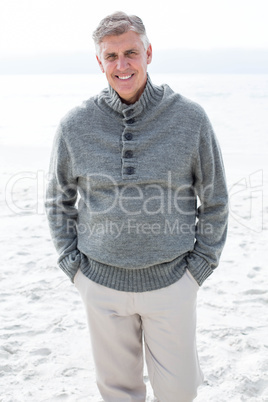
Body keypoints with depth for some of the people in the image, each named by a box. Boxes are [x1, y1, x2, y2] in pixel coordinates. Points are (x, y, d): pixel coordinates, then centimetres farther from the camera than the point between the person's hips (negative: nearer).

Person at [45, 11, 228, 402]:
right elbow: (59, 200, 10)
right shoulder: (75, 125, -4)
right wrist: (72, 263, 4)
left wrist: (200, 264, 0)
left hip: (171, 280, 0)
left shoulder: (190, 118, -6)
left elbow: (215, 199, 4)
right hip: (102, 283, 1)